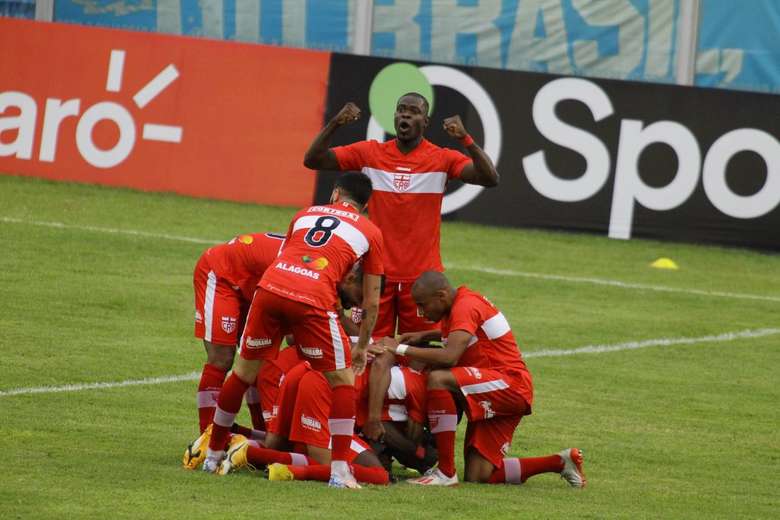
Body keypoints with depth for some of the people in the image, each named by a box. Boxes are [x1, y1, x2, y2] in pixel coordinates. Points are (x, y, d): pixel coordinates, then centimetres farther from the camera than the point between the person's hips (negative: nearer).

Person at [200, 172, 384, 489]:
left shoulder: (306, 214, 29)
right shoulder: (370, 232, 20)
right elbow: (372, 301, 21)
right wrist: (362, 347, 35)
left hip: (270, 288, 3)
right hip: (312, 300, -3)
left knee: (244, 373, 20)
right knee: (342, 381, 11)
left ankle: (212, 455, 32)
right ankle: (340, 472, 2)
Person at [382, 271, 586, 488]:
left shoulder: (465, 306, -15)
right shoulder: (458, 305, 15)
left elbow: (450, 356, -29)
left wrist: (401, 349, -23)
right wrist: (424, 335, 21)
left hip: (511, 385, -10)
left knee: (438, 379, -30)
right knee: (478, 476, 2)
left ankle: (446, 472, -27)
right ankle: (561, 462, 13)